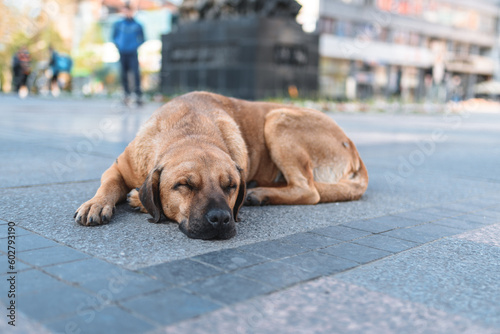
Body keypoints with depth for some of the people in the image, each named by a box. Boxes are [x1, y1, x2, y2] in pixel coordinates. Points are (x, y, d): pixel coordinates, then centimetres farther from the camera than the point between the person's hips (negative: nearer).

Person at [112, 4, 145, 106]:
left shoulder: (137, 25, 2)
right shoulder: (118, 25, 7)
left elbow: (142, 39, 10)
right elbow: (114, 37, 18)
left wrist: (136, 46, -2)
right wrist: (118, 45, 4)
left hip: (133, 53, -2)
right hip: (122, 53, 2)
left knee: (136, 73, -13)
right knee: (124, 74, 4)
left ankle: (139, 95, -11)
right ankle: (127, 93, 16)